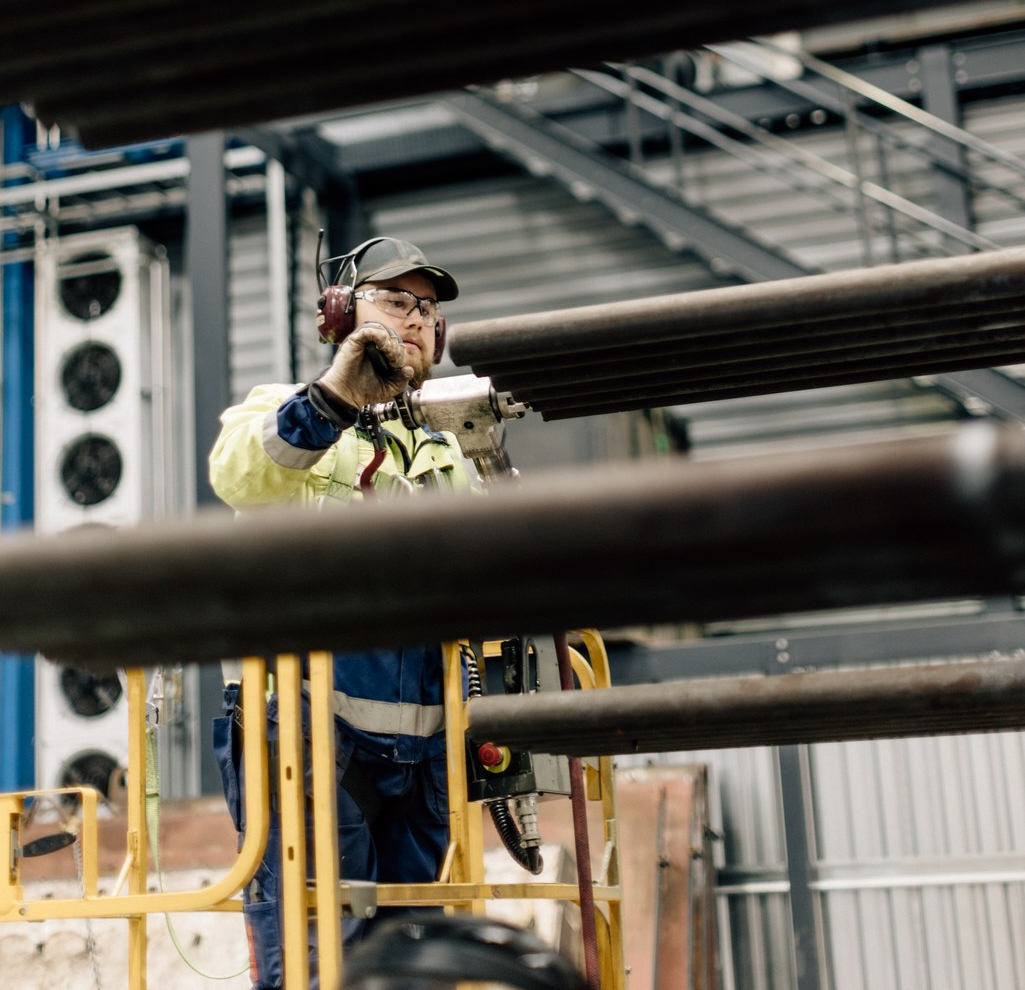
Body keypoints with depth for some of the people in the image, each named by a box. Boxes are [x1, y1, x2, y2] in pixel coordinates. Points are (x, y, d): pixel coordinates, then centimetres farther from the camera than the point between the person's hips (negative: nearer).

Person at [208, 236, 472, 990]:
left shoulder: (443, 453, 23)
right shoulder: (290, 417, 3)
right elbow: (238, 474, -23)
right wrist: (332, 399, -37)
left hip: (418, 751, 6)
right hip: (312, 736, -6)